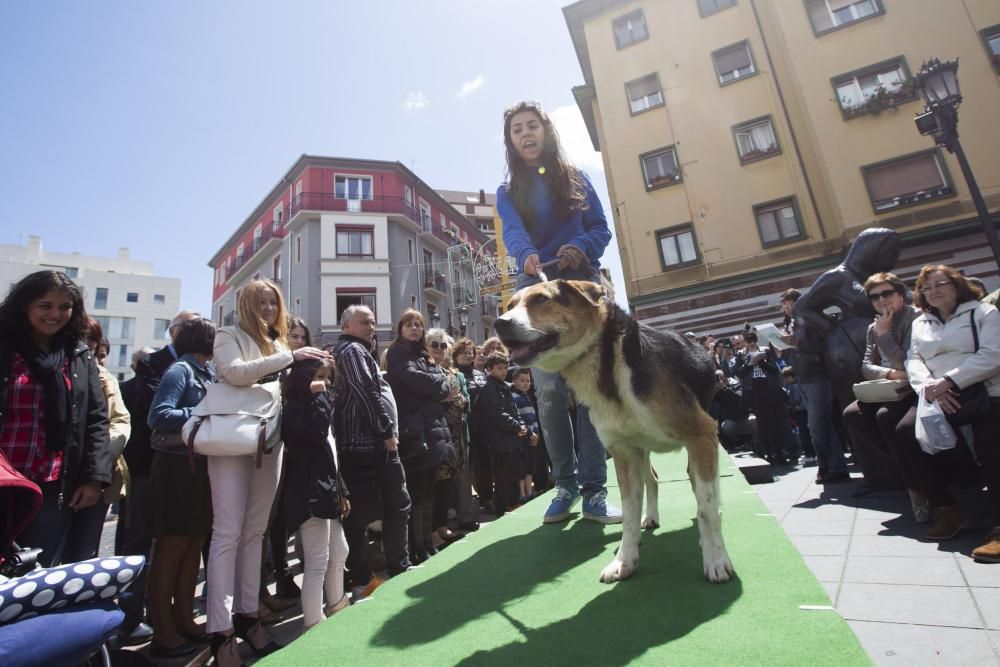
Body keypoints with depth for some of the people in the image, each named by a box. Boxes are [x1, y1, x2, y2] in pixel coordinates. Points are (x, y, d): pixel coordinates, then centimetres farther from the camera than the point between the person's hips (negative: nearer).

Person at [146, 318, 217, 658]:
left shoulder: (209, 373, 10)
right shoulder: (180, 370, -11)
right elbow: (158, 417, -21)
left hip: (203, 465, 8)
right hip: (178, 466, -8)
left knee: (194, 543, 14)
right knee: (171, 546, 1)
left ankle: (184, 619, 27)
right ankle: (163, 632, 14)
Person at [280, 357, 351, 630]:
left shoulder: (314, 407, 18)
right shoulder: (294, 409, -11)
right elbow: (316, 432, -34)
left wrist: (341, 491, 21)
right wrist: (320, 397, -20)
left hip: (325, 492, 10)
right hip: (309, 495, -10)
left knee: (339, 552, 21)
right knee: (317, 562, -4)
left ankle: (337, 607, 38)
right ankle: (313, 625, 8)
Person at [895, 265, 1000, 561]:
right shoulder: (920, 324, 20)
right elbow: (913, 361, 7)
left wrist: (949, 381, -20)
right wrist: (929, 387, -14)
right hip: (937, 397, 3)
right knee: (906, 429, -23)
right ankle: (946, 508, -13)